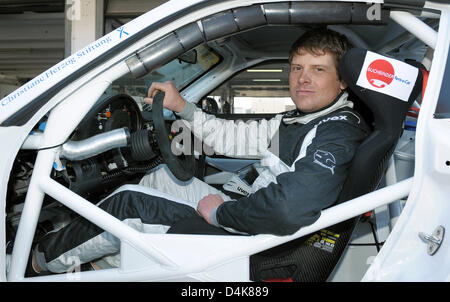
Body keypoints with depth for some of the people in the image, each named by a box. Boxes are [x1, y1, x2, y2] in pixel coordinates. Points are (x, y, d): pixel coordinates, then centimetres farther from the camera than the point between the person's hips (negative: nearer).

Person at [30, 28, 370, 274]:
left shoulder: (338, 133, -23)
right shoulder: (298, 121, 9)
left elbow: (290, 208, -39)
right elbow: (234, 137, 15)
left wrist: (220, 212, -24)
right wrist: (182, 106, 11)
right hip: (249, 219, 10)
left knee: (128, 205, -4)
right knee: (163, 175, 19)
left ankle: (41, 260, 21)